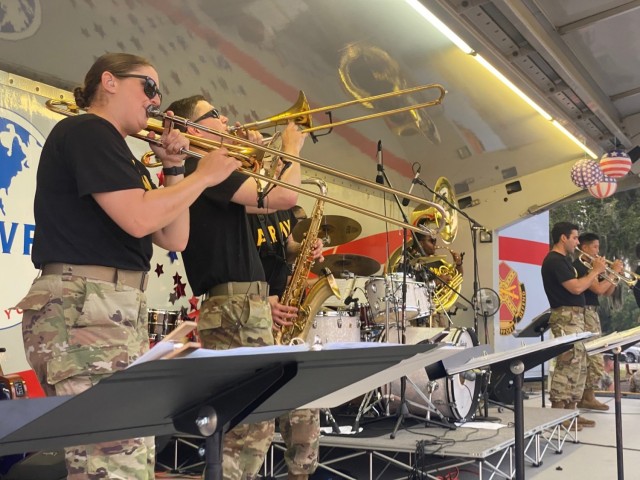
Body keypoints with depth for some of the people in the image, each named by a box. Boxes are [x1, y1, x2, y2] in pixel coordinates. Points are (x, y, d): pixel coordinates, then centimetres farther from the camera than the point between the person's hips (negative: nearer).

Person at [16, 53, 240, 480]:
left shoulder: (120, 157, 24)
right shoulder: (86, 130, -4)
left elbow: (175, 239, 19)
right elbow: (138, 218, -19)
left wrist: (175, 169, 12)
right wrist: (205, 175, -6)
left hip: (118, 310, 10)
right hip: (84, 308, -10)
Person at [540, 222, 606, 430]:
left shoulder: (563, 260, 19)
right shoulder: (555, 260, -13)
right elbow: (576, 288, -19)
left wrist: (593, 272, 9)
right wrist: (596, 271, -8)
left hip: (575, 317, 11)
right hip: (566, 317, -11)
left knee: (579, 366, 12)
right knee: (567, 365, -12)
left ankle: (570, 411, 17)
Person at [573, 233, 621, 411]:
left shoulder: (590, 266, 17)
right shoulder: (579, 266, -12)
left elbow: (607, 293, 17)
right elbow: (599, 289, -21)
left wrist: (615, 276, 3)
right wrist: (613, 272, -10)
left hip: (592, 313, 10)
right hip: (584, 313, -10)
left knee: (588, 357, 11)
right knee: (595, 358, -9)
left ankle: (585, 396, 16)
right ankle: (587, 397, -2)